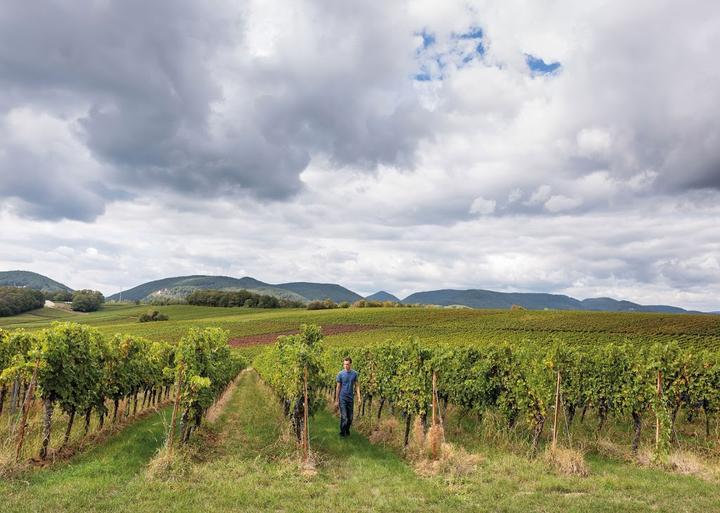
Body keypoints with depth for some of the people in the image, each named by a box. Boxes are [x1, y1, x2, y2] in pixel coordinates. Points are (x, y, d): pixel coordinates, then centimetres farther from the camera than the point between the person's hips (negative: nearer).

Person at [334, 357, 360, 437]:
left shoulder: (354, 374, 2)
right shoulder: (340, 374, -5)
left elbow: (357, 386, 6)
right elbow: (338, 387, -1)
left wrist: (359, 398, -4)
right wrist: (336, 401, -1)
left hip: (350, 398, 3)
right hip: (342, 398, -3)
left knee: (350, 417, 9)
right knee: (344, 417, -7)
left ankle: (347, 430, 29)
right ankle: (342, 433, 8)